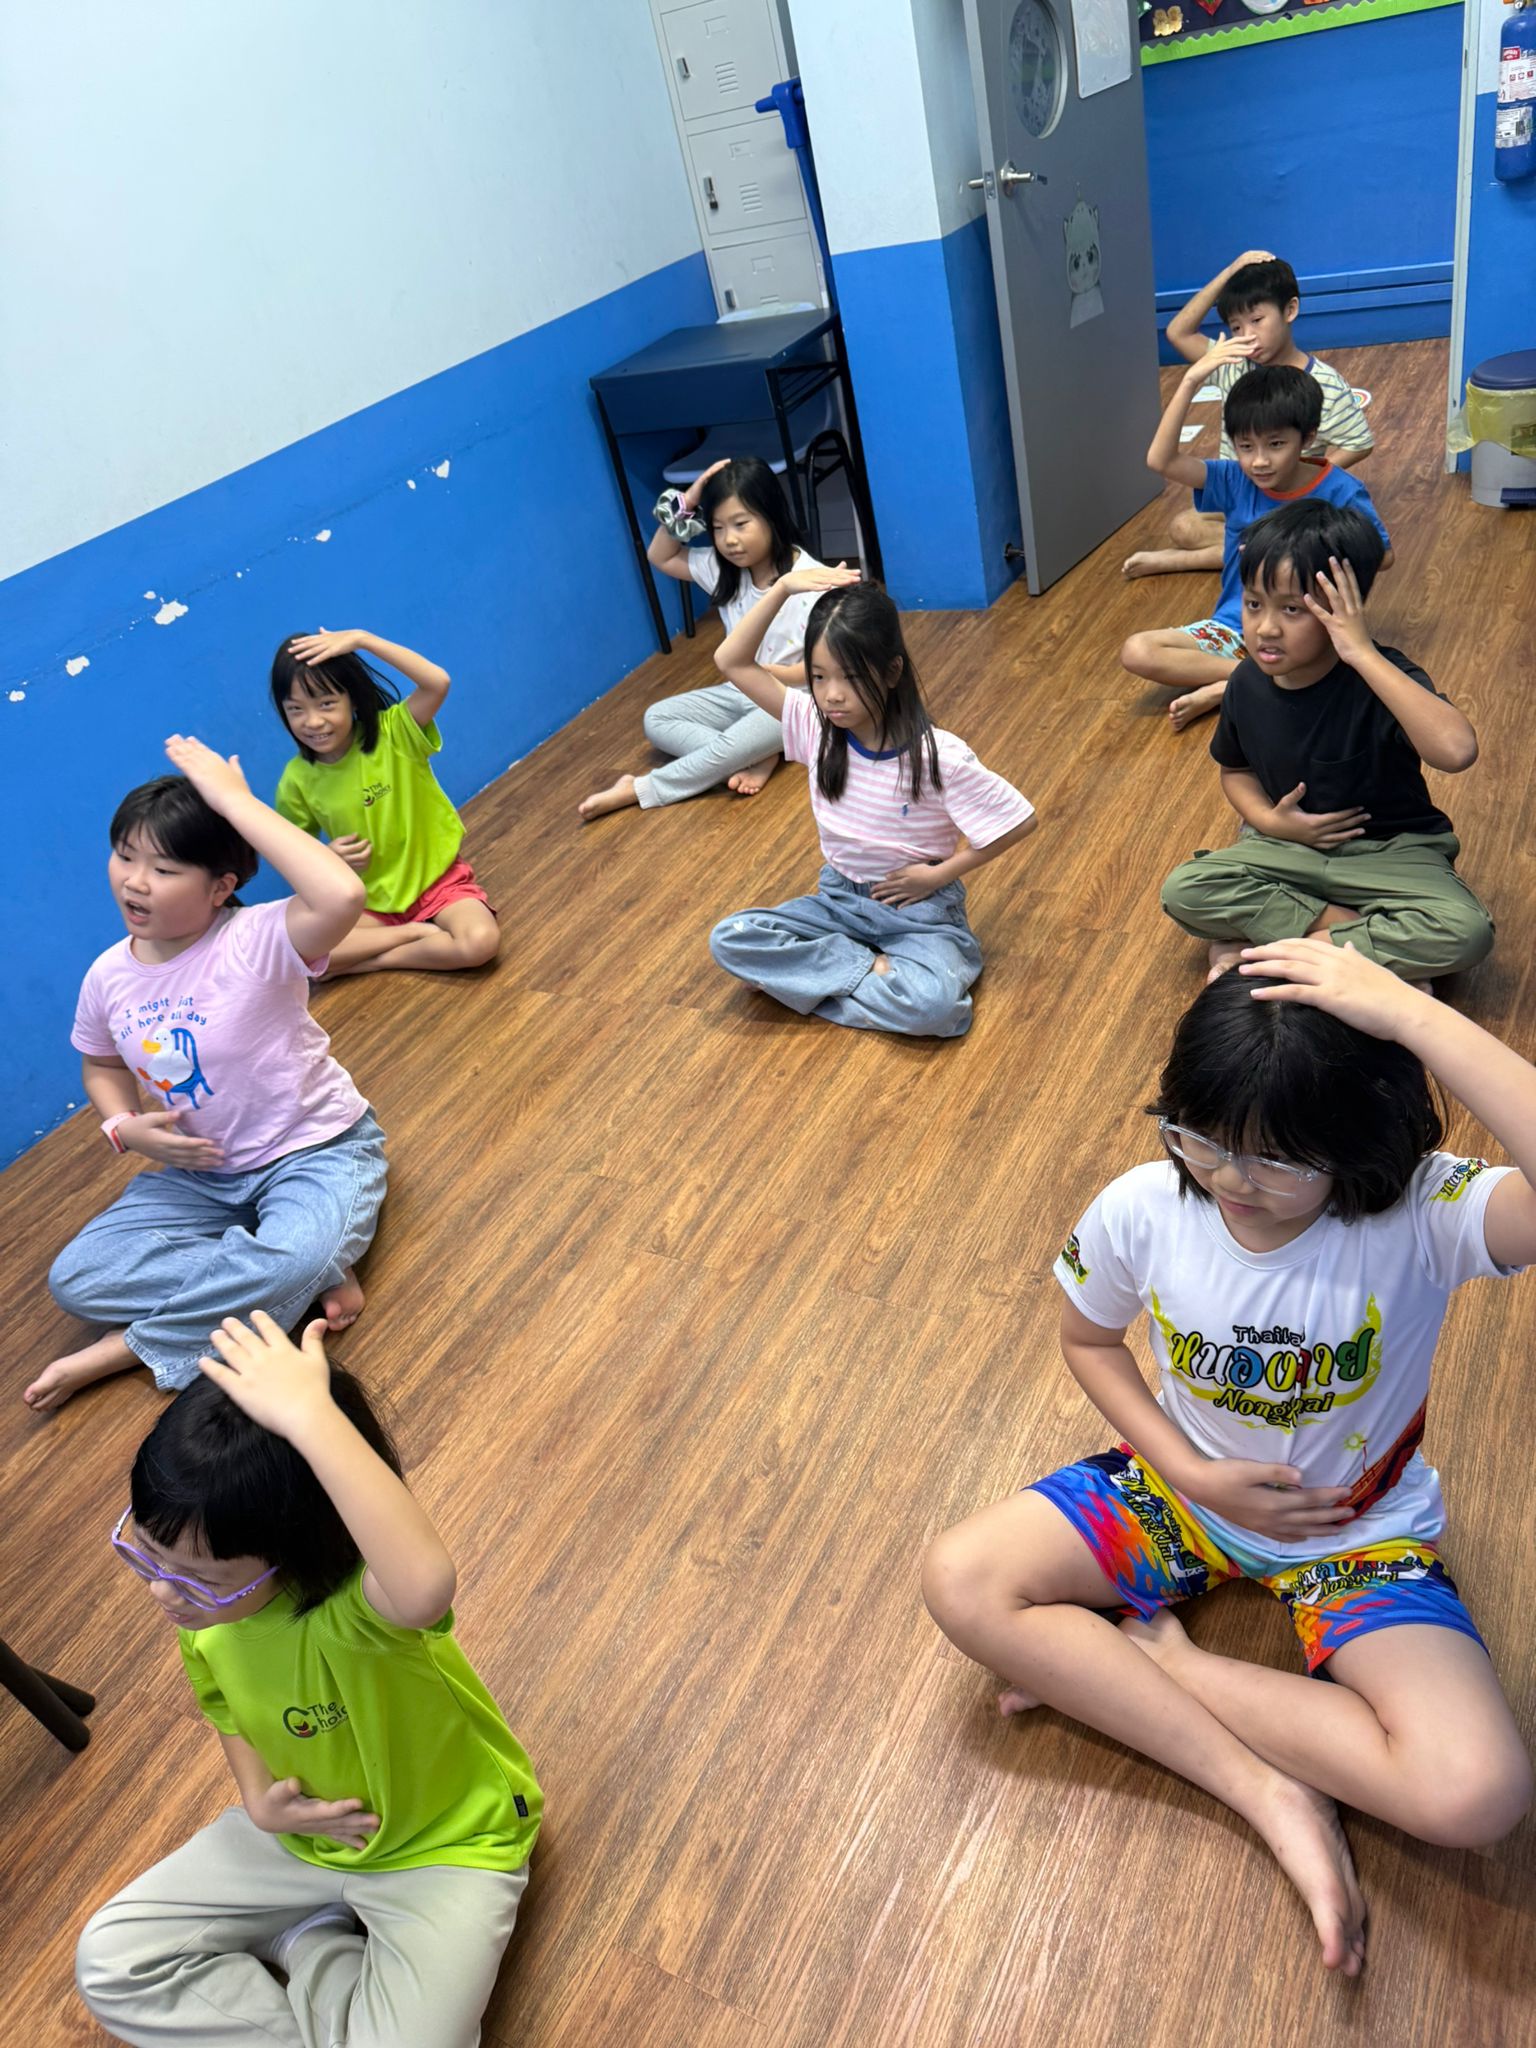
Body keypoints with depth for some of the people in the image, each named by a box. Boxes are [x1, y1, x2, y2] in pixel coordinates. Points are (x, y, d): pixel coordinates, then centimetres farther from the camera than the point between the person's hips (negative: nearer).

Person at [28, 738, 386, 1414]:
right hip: (201, 1170, 7)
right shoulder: (108, 978, -4)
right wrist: (126, 1128, -7)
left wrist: (234, 799, -38)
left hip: (314, 1151, -6)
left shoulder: (256, 942, -24)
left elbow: (342, 896, -47)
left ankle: (130, 1347, -9)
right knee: (74, 1281, -8)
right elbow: (103, 1066, 17)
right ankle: (309, 1274, -11)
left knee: (297, 1258, -38)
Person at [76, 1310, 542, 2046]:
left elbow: (426, 1585, -66)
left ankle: (310, 1945, 6)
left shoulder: (353, 1603, -38)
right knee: (109, 1962, -1)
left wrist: (309, 1412, -63)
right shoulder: (200, 1609, -14)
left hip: (443, 1847, -6)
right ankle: (330, 1949, 6)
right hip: (300, 1832, 6)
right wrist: (258, 1799, -9)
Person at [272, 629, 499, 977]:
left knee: (481, 942, -32)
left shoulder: (393, 732, -13)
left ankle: (371, 961, -11)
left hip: (438, 879, -2)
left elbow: (438, 683, -32)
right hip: (370, 903, 3)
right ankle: (420, 934, -11)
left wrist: (361, 639, -31)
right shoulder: (297, 780, -6)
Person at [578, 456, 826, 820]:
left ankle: (640, 790, -16)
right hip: (741, 692, 8)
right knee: (657, 720, -6)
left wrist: (769, 673, -32)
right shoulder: (722, 568, 0)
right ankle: (757, 758, -20)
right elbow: (660, 557, 11)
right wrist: (687, 503, -5)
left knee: (733, 745, -34)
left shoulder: (809, 579, -19)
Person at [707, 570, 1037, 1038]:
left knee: (932, 1005, -35)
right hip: (839, 901, 5)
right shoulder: (815, 726, -9)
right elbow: (731, 662, -8)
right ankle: (876, 970, -14)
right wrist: (782, 588, -19)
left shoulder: (938, 756, -21)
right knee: (729, 940, -18)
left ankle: (800, 973, -13)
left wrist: (939, 874, -14)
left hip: (919, 909, -4)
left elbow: (1022, 820, -14)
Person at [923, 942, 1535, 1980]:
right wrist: (1193, 1474, -12)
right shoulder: (1140, 1210, -20)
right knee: (961, 1580, -19)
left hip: (1357, 1530, -2)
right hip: (1185, 1480, 2)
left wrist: (1413, 1014, -50)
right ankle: (1272, 1792, -13)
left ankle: (1140, 1657, -8)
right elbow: (1090, 1341, 1)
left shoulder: (1420, 1217, -29)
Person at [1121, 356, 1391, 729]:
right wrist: (1191, 381, -22)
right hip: (1236, 626, 3)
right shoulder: (1236, 481, -3)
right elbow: (1160, 460, -15)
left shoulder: (1339, 491, -9)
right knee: (1136, 652, -22)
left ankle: (1222, 689, -22)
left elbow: (1382, 556, -2)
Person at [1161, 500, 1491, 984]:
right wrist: (1269, 820, -9)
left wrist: (1363, 654, -39)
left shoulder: (1380, 677, -22)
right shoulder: (1248, 683, -7)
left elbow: (1457, 750, -43)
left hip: (1388, 852, -3)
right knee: (1182, 891, -22)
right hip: (1288, 847, 4)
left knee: (1466, 933, -30)